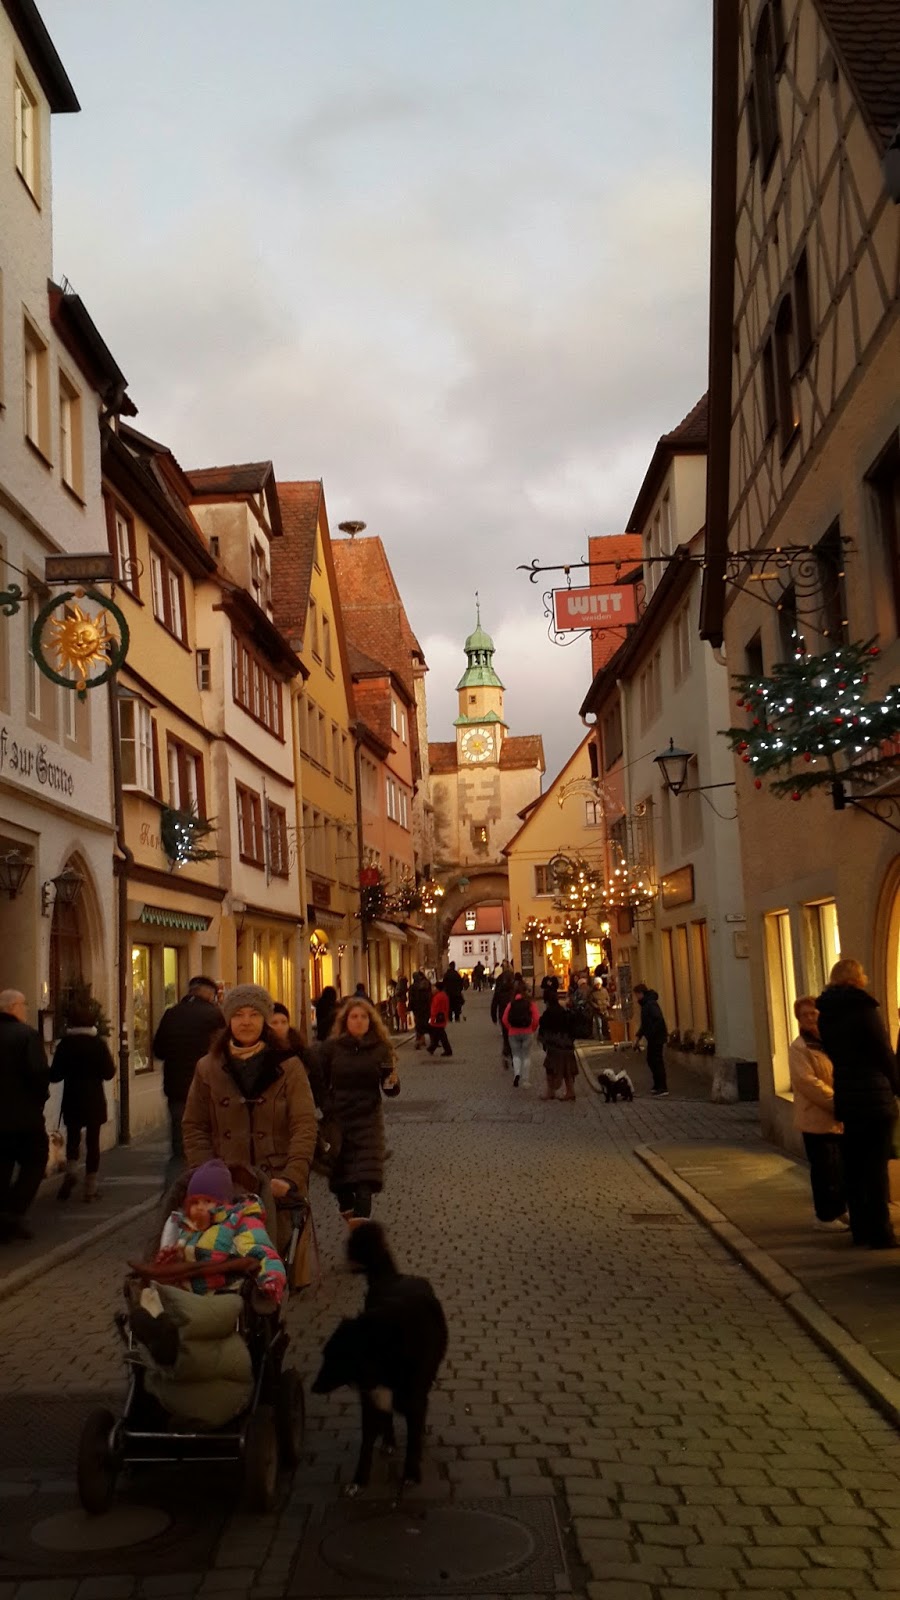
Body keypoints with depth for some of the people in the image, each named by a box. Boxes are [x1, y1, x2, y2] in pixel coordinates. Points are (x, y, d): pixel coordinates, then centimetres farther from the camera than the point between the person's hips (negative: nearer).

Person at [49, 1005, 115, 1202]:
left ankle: (71, 1171, -10)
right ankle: (90, 1188, 6)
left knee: (72, 1137, 16)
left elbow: (55, 1075, -3)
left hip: (72, 1100, 0)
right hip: (94, 1100, 0)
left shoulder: (65, 1044, -6)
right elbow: (109, 1073, -5)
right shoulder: (99, 1044, -7)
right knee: (92, 1141, 6)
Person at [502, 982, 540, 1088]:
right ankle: (525, 1081, 11)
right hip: (527, 1033, -1)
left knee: (516, 1055, 15)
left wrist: (510, 1029, 9)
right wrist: (533, 1029, 5)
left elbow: (504, 1019, -5)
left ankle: (516, 1073, -12)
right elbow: (536, 1019, -11)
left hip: (513, 1033, 1)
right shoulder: (530, 1003, -4)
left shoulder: (511, 1004, -1)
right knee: (526, 1056, 11)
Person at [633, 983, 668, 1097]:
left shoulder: (651, 1004, -17)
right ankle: (657, 1086, 27)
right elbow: (645, 1023, 22)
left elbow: (659, 1019, -28)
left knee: (657, 1062, -9)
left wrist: (651, 1034, -24)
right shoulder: (645, 1004, 15)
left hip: (656, 1037, -11)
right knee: (651, 1060, 17)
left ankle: (663, 1089, -8)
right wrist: (638, 1035, 15)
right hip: (652, 1038, 11)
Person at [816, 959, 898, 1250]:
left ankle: (860, 1229, 19)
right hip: (875, 1099, -7)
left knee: (853, 1167, 12)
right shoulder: (863, 1010, -14)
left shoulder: (826, 1015, 7)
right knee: (876, 1168, -2)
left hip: (846, 1100, 7)